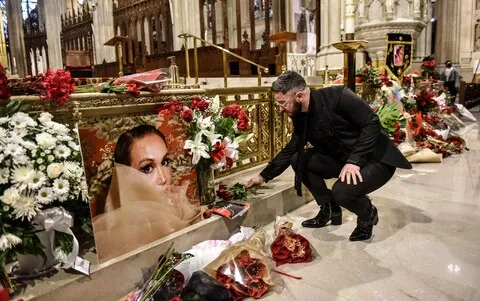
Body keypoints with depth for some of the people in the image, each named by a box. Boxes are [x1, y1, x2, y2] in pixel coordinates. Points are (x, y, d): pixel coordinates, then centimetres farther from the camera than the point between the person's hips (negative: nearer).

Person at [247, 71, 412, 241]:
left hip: (376, 159, -7)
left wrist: (355, 160, -28)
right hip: (344, 160, 7)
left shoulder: (337, 96, -23)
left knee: (342, 191, -31)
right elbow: (290, 151, 7)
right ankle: (329, 209, 10)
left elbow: (372, 123, -22)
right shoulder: (300, 117, -2)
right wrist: (264, 176, 6)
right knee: (298, 160, -5)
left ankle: (368, 214, 5)